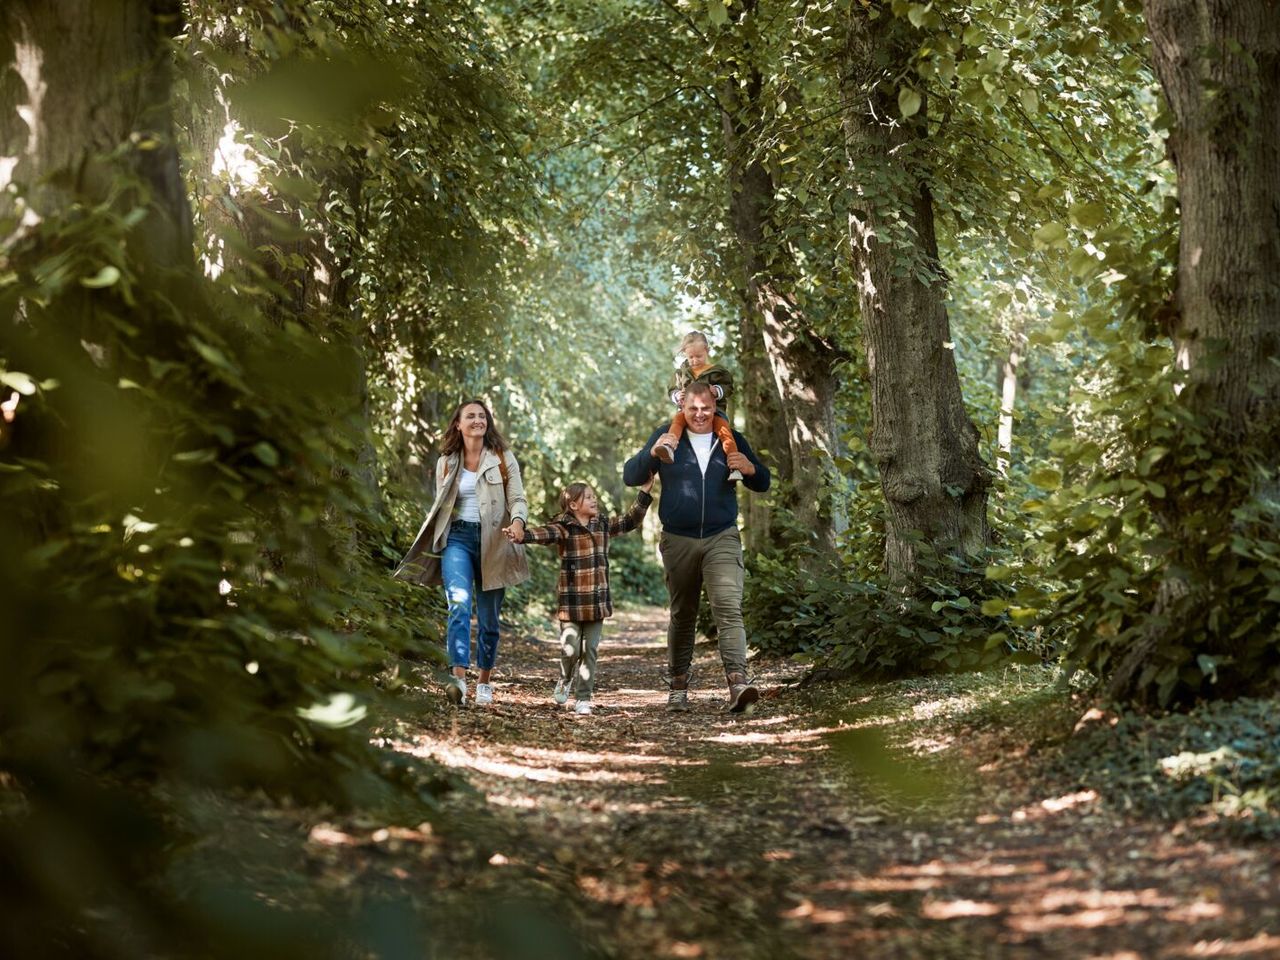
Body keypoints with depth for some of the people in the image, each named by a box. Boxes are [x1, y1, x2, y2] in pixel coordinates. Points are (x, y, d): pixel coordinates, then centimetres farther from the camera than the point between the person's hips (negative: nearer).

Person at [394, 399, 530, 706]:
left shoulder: (504, 459, 5)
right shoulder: (446, 462, 11)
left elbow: (518, 499, 0)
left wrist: (518, 521, -22)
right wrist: (429, 548, 17)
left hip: (493, 542, 0)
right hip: (457, 538, 0)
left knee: (488, 617, 7)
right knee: (459, 604, -21)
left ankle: (485, 682, 23)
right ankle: (458, 678, -33)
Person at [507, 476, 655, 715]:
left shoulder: (603, 525, 10)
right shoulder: (564, 528, -9)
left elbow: (630, 521, 20)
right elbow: (545, 533, -27)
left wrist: (644, 493, 15)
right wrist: (523, 535, -47)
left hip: (597, 602, 5)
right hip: (571, 602, -5)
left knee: (590, 651, 4)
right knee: (571, 649, -5)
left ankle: (583, 698, 11)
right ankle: (565, 680, 26)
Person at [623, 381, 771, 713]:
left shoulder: (732, 441, 9)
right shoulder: (666, 438, 5)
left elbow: (763, 484, 15)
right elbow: (630, 477, 1)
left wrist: (750, 469, -9)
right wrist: (652, 453, -18)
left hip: (722, 539, 0)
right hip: (678, 542, 1)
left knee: (729, 608, -17)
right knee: (682, 615, 10)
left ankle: (738, 682, -28)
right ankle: (678, 686, 21)